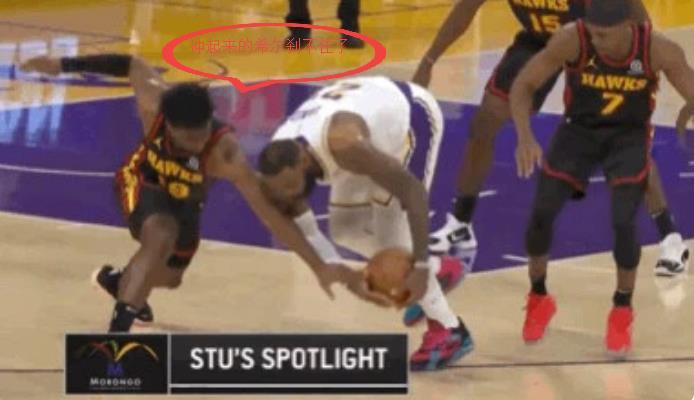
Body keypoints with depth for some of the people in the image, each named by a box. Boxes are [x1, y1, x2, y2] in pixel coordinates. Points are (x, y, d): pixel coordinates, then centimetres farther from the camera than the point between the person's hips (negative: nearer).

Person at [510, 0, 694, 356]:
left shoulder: (658, 51, -27)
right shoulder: (571, 40, -28)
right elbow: (523, 86, -21)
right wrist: (525, 136, -37)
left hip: (629, 135, -1)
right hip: (580, 129, 1)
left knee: (623, 222, -18)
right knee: (541, 213, -7)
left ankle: (622, 311, 7)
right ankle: (538, 298, 21)